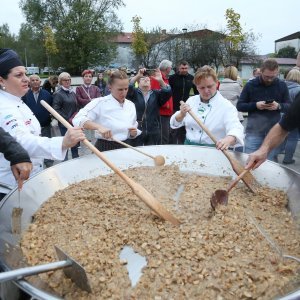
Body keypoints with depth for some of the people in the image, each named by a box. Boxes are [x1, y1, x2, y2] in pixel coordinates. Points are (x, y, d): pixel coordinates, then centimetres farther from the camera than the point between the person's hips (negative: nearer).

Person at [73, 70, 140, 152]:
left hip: (125, 148, 4)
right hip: (105, 149, -4)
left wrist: (134, 133, -6)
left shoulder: (131, 105, 5)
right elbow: (78, 119, -21)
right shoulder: (100, 103, -10)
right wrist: (98, 127, -35)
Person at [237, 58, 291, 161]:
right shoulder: (250, 85, 0)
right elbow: (239, 106, 1)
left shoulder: (282, 85, 5)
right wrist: (255, 105, -15)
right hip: (254, 131, -1)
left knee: (271, 162, 7)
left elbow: (289, 106, 8)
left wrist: (278, 106, -14)